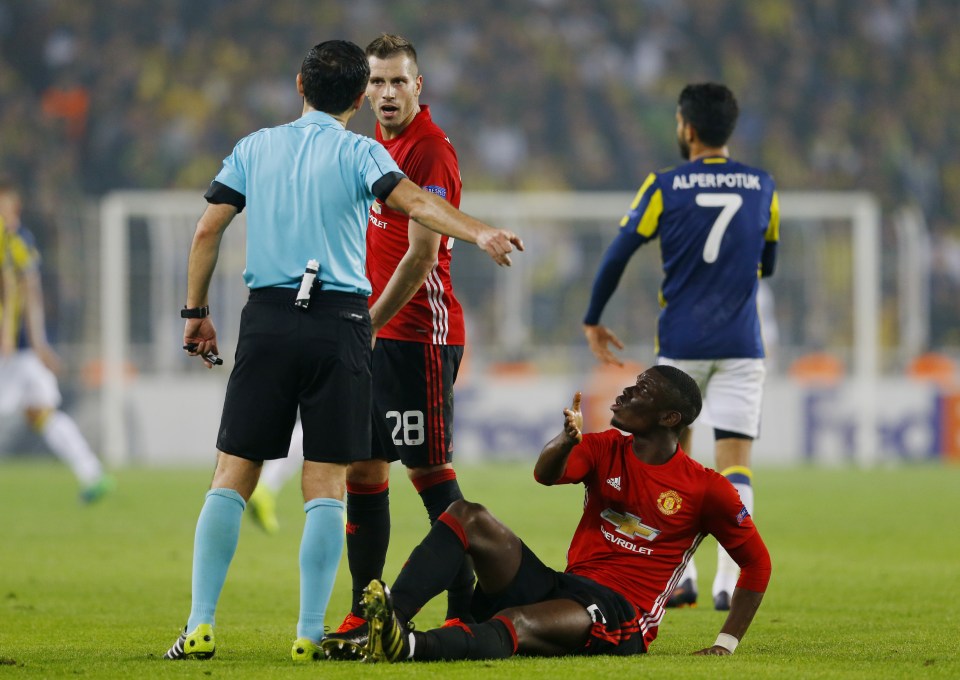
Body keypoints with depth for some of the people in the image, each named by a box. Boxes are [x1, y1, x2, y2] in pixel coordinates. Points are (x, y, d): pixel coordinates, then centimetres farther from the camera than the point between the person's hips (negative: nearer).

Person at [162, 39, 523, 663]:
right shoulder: (360, 154, 1)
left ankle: (201, 626, -2)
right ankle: (310, 633, -3)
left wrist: (196, 312, 17)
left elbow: (208, 230, 9)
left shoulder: (254, 148, 10)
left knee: (232, 476, 5)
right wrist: (479, 233, -27)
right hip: (340, 322, -2)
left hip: (267, 319, 2)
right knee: (326, 485, 1)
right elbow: (414, 202, -16)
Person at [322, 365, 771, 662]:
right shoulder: (606, 450, 11)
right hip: (563, 586, 7)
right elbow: (546, 475, -8)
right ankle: (391, 616, -35)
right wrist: (568, 440, -32)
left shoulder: (706, 489, -1)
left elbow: (756, 561, 5)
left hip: (621, 620, -7)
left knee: (514, 625, -37)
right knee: (467, 516, -13)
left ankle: (408, 647, -68)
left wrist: (726, 645, -2)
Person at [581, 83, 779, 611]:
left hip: (681, 346, -1)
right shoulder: (761, 187, 3)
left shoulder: (664, 187, -5)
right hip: (742, 345, 1)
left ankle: (679, 576, 7)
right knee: (734, 464, -1)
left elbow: (617, 256, -2)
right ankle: (728, 582, -14)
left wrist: (593, 320, 10)